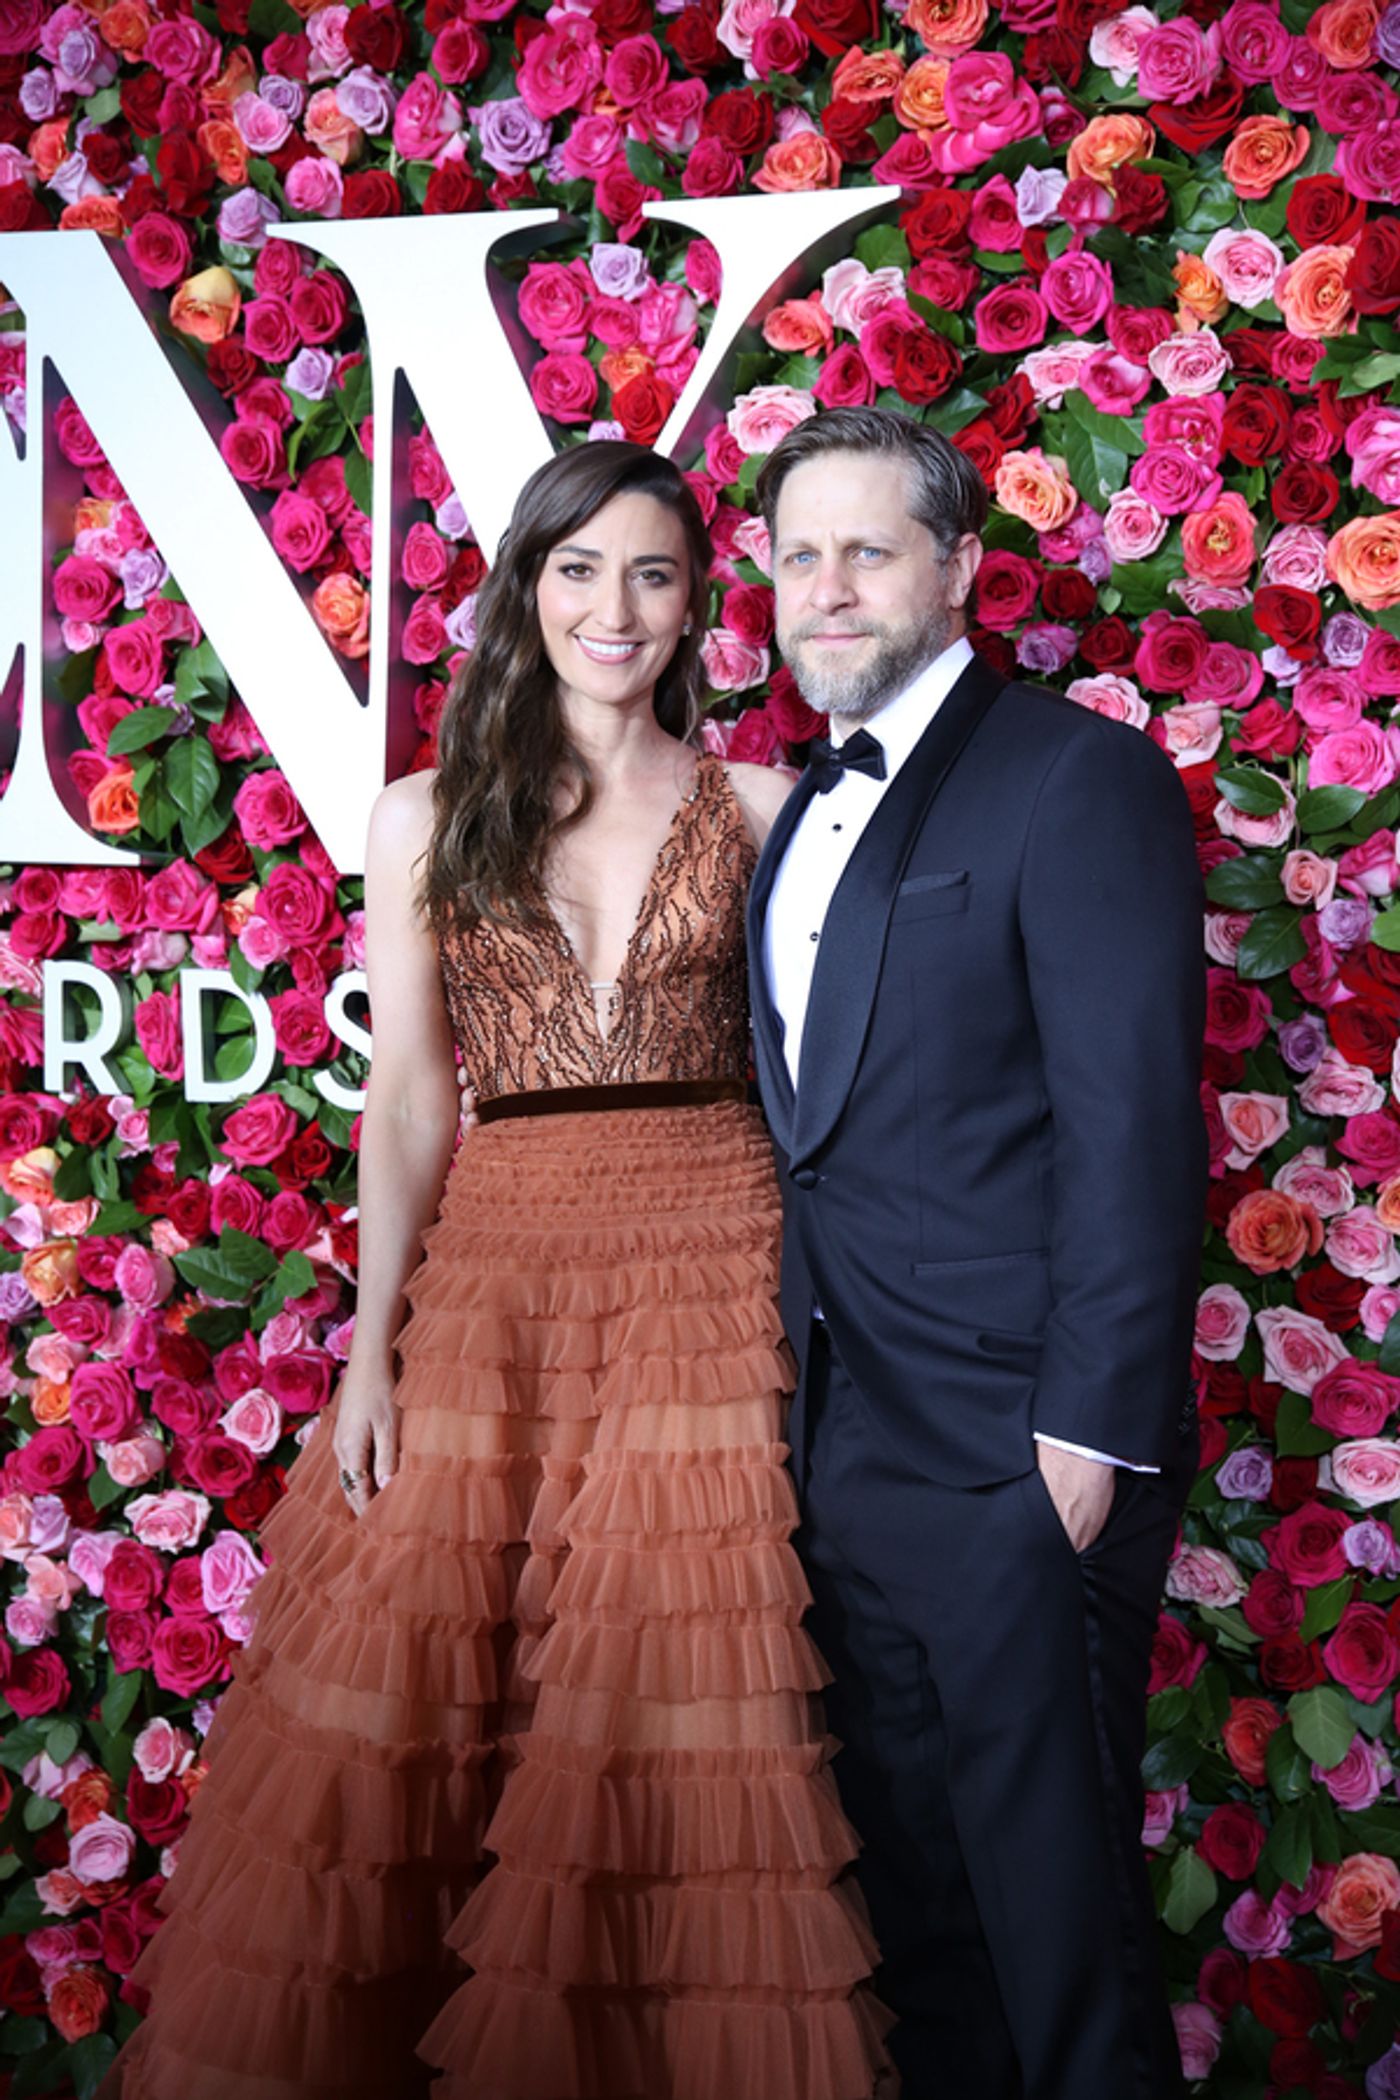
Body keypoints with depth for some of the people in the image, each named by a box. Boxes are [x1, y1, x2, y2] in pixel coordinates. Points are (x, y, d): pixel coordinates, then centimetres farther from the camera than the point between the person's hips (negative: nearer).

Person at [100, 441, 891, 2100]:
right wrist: (373, 1342, -2)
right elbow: (408, 1101, 5)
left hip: (709, 1266, -1)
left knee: (675, 1709, -1)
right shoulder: (428, 821, 9)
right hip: (488, 1275, 1)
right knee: (409, 1677, 1)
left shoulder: (755, 809, 8)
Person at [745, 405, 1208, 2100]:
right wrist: (809, 1378, 9)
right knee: (908, 1864, 19)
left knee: (1052, 1880, 5)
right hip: (846, 1437, 8)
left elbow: (1133, 1125, -15)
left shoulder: (1078, 778, -9)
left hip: (1015, 1446, -7)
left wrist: (1096, 1425, -18)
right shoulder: (807, 809, 15)